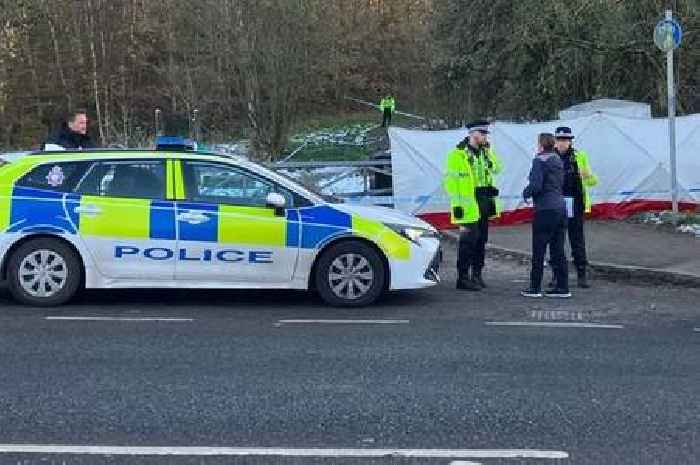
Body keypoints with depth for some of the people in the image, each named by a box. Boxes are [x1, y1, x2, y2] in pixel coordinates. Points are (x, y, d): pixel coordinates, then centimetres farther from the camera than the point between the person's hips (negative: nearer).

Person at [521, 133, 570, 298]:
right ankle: (562, 287, 10)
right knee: (558, 249, 10)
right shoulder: (558, 160, 14)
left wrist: (525, 193, 0)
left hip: (545, 209, -8)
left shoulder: (540, 160, -11)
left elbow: (536, 185, -19)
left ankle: (535, 288, 4)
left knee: (539, 249, 0)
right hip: (560, 206, 8)